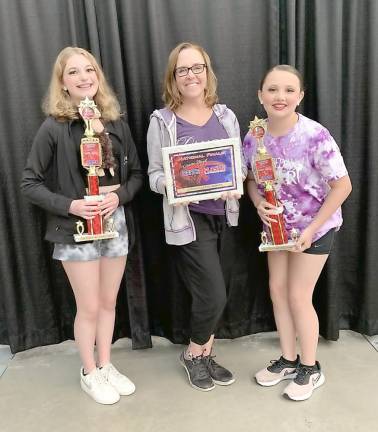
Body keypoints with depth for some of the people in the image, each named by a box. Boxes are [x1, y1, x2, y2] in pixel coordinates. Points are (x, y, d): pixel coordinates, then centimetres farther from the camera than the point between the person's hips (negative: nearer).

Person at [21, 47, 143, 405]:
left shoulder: (117, 124, 4)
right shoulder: (54, 128, -8)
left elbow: (136, 174, 8)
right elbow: (29, 183, -7)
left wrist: (120, 195, -11)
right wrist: (69, 205, -19)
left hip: (116, 223, 4)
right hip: (77, 229, -4)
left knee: (109, 302, 16)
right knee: (89, 308, 7)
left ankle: (105, 365, 36)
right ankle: (89, 373, 31)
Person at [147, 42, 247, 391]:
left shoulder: (225, 115, 6)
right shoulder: (162, 121, -6)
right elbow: (154, 174, -4)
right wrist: (173, 185, -26)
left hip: (221, 215, 5)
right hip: (187, 219, -4)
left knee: (207, 293, 14)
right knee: (214, 295, -4)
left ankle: (203, 354, 36)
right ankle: (195, 354, 25)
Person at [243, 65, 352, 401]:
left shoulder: (315, 136, -25)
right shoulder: (255, 138, -10)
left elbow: (343, 186, -20)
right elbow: (252, 180, 5)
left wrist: (311, 229, -21)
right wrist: (260, 204, -16)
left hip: (315, 226, -5)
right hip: (278, 225, 5)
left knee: (298, 296, 1)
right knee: (277, 289, 11)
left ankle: (311, 368, 25)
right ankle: (288, 359, 33)